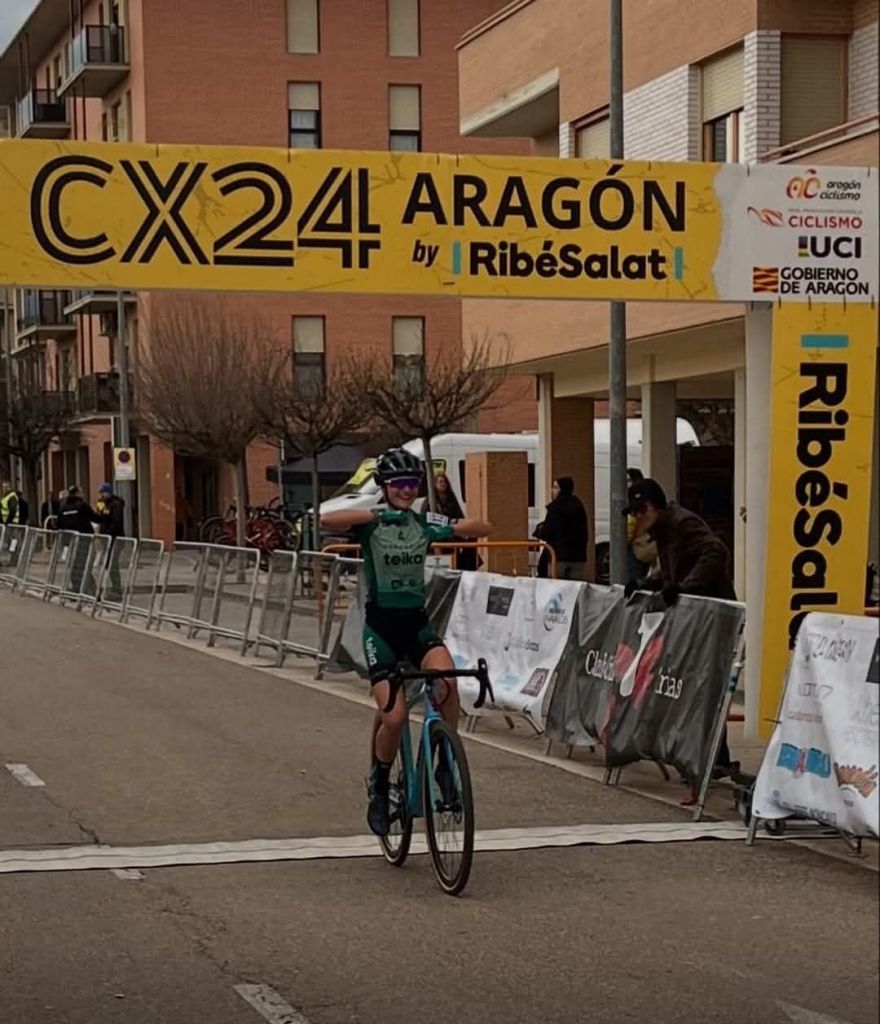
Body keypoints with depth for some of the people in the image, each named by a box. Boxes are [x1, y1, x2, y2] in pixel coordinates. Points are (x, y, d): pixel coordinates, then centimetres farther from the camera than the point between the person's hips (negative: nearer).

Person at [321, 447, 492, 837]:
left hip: (417, 622, 3)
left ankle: (445, 765, -10)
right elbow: (327, 521, -26)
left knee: (446, 681, -28)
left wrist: (456, 531, -15)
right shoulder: (370, 523, -6)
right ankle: (378, 786, 13)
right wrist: (377, 515, -28)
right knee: (394, 717, -15)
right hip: (381, 624, -3)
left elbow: (483, 528, 4)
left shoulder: (426, 523, 5)